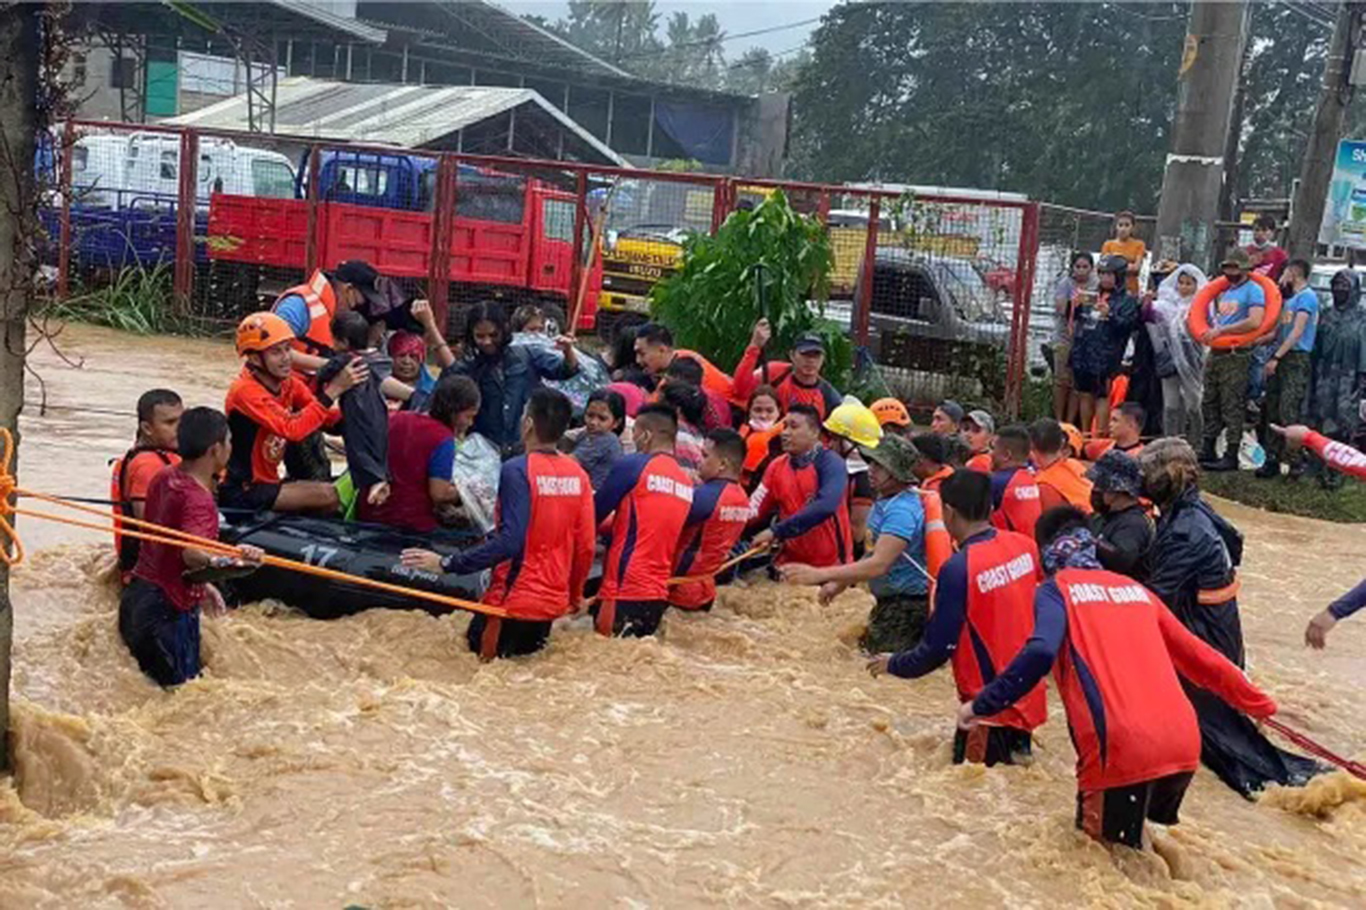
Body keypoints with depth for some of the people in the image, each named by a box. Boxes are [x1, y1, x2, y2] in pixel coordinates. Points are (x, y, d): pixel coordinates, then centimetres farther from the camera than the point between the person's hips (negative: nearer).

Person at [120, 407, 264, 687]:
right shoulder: (198, 500, -21)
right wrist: (226, 561, -58)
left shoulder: (164, 477, 8)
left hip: (136, 595, 9)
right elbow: (191, 553, -39)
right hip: (168, 610, -9)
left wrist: (200, 585, 27)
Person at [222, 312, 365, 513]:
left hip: (268, 482, 8)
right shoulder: (245, 391, -20)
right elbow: (293, 430, -32)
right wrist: (334, 389, -33)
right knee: (328, 495, -22)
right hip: (241, 493, -8)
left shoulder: (289, 383, 4)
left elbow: (329, 419, -4)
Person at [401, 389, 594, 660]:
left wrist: (446, 563, -22)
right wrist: (576, 595, 20)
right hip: (554, 601, 6)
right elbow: (585, 545, 5)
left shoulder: (517, 470, -16)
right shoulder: (578, 474, 1)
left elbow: (509, 541, -25)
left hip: (514, 601, -6)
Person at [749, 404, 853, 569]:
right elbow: (754, 511, 4)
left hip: (830, 564, -5)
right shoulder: (777, 466, 5)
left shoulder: (831, 463, -12)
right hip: (790, 561, 5)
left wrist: (776, 531, -30)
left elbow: (825, 507, -29)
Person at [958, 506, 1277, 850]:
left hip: (1122, 751, -6)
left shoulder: (1056, 589, 5)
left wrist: (981, 705, -9)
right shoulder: (1135, 589, 22)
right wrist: (1258, 703, 40)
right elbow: (1198, 656, 28)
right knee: (1132, 837, 27)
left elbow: (1040, 653, -15)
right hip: (1185, 746, 6)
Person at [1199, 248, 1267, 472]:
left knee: (1232, 407, -7)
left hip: (1236, 355, -9)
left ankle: (1231, 456, -4)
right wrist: (1207, 330, 10)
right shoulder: (1224, 291, 19)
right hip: (1216, 352, 9)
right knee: (1210, 403, 12)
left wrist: (1221, 330, -20)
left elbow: (1254, 322, -21)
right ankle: (1208, 451, 20)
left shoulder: (1254, 290, -7)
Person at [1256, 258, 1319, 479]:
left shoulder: (1306, 296, -7)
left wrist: (1276, 357, -17)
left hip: (1296, 360, -9)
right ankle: (1272, 459, 10)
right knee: (1271, 411, 7)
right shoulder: (1291, 298, 21)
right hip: (1280, 359, 9)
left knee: (1288, 413, -14)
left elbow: (1297, 332, -15)